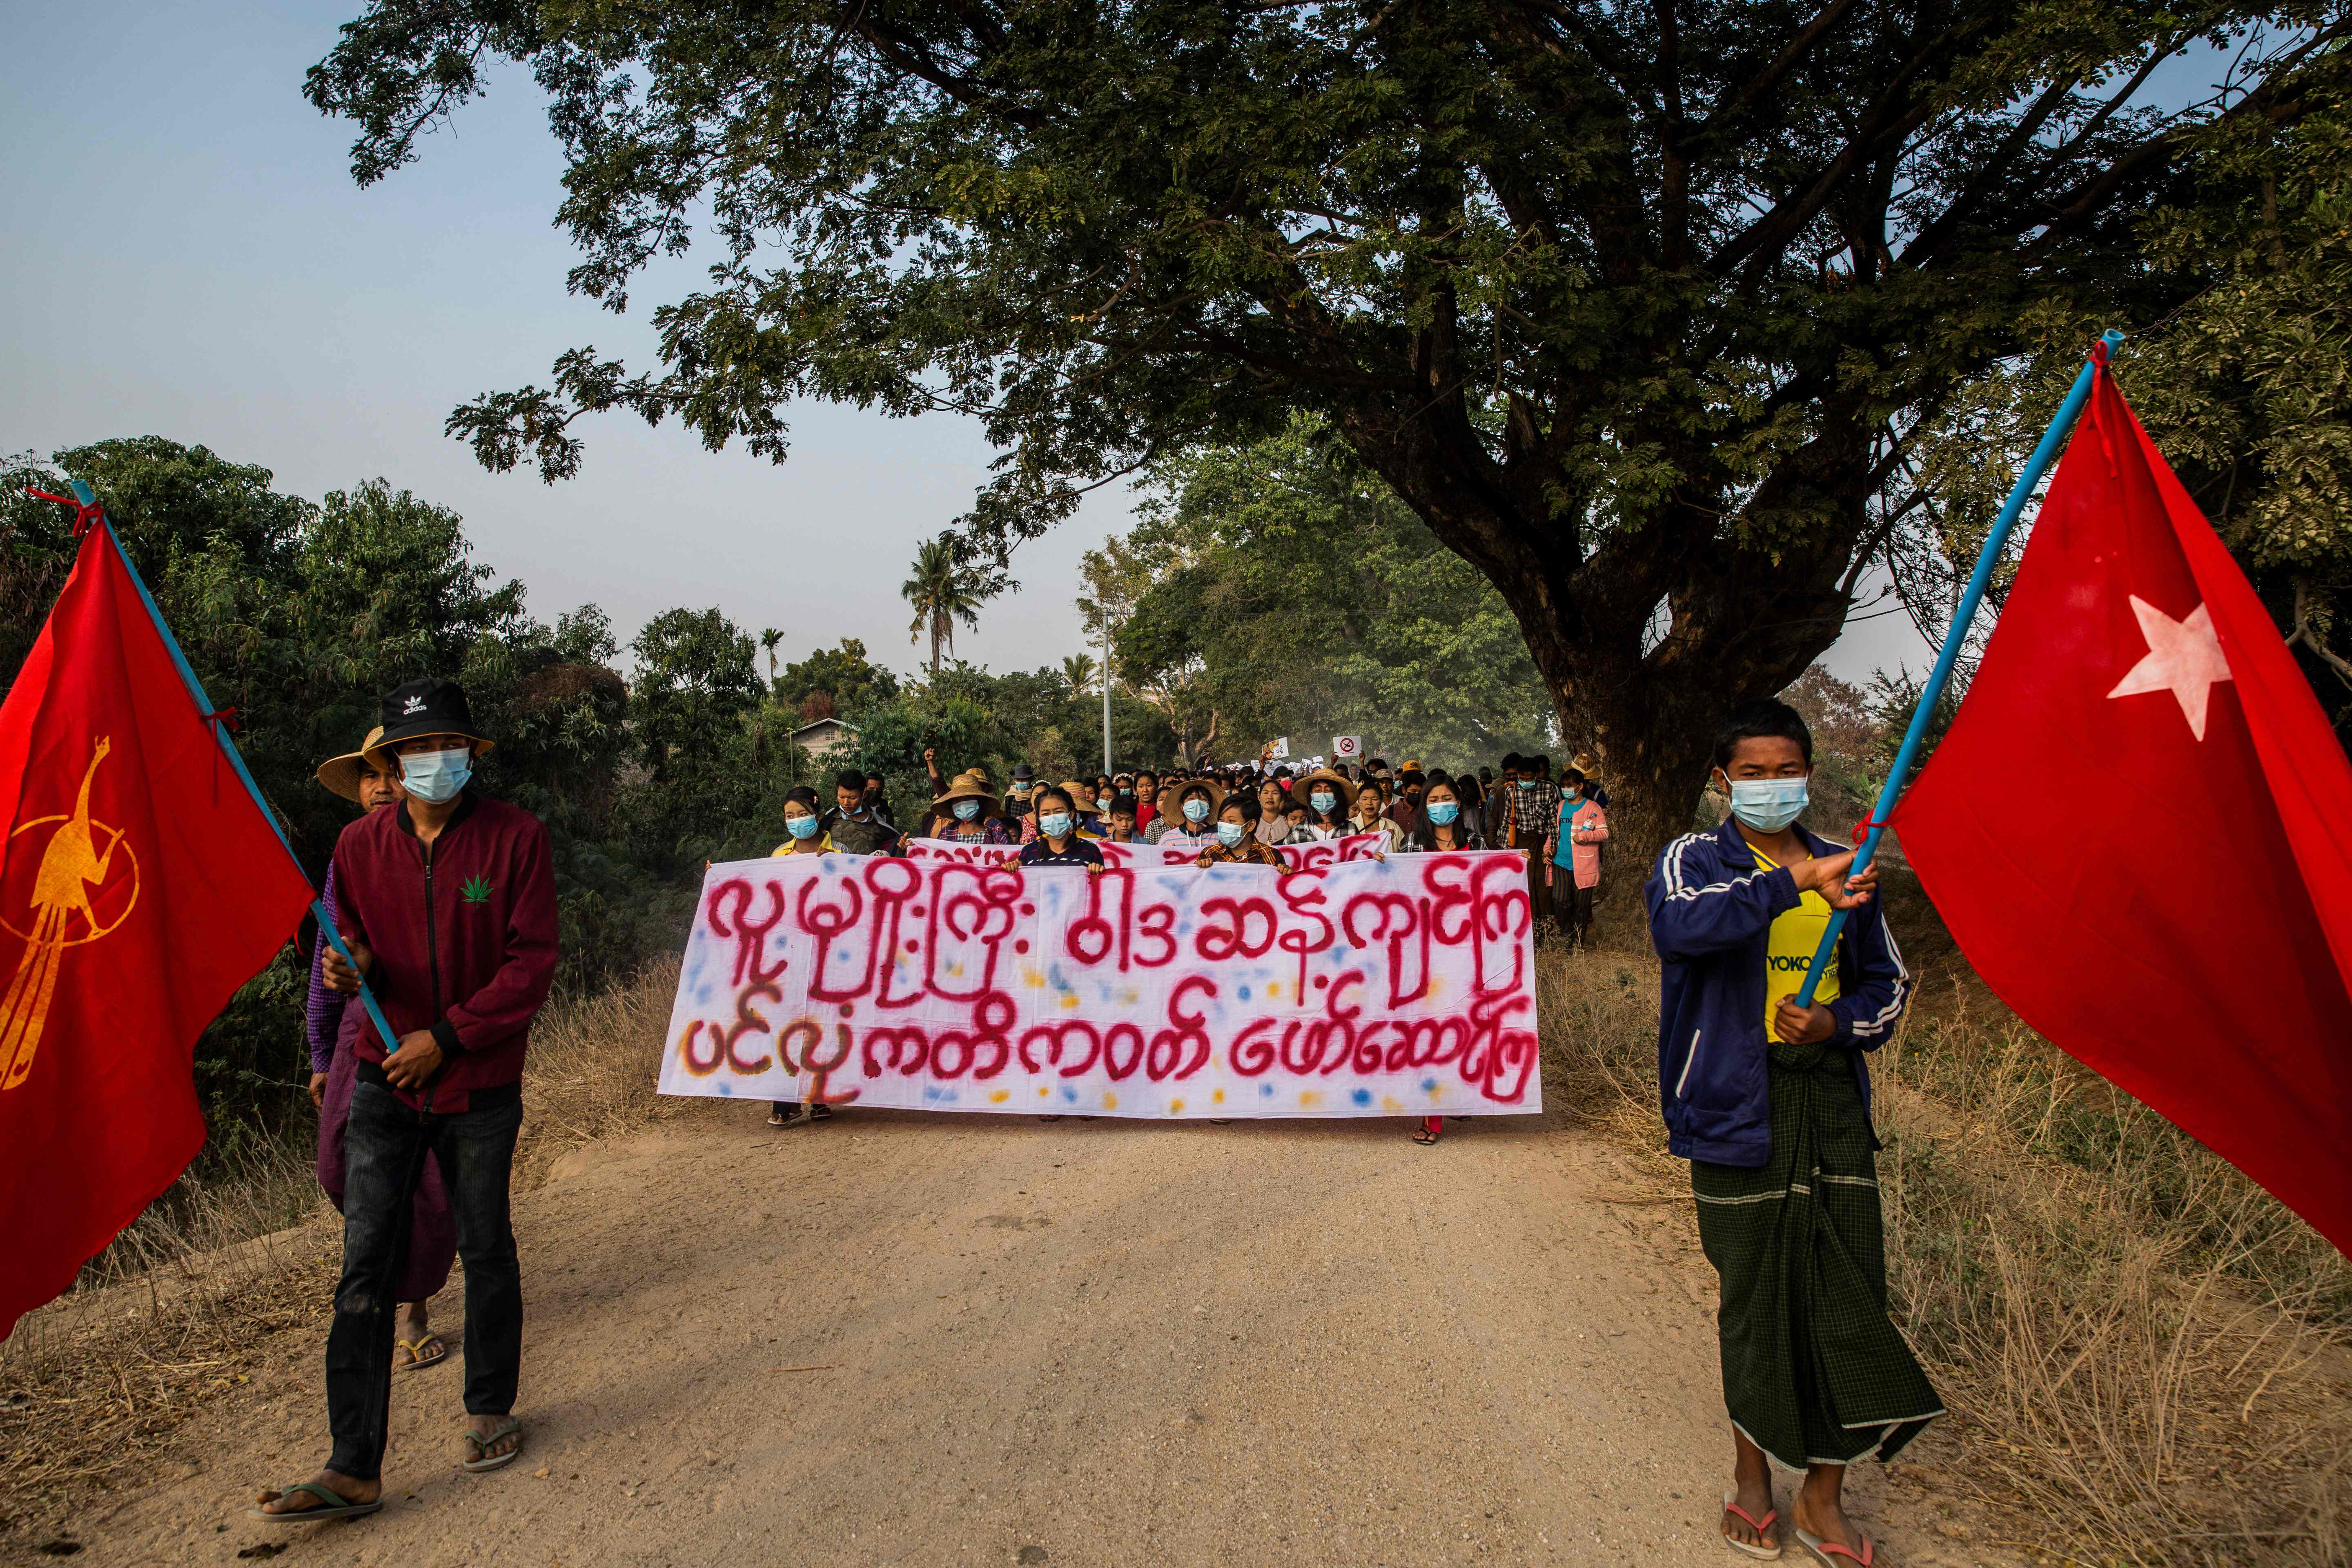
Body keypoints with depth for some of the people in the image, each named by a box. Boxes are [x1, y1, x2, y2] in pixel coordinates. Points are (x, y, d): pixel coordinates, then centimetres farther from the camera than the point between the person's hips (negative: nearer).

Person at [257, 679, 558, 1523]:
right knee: (365, 1269, -2)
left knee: (486, 1251, 12)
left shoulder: (515, 836, -8)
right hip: (386, 1078, 2)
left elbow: (532, 962, -9)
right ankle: (355, 1468, 5)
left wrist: (447, 1035, -15)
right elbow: (359, 944, 14)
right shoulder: (361, 844, 1)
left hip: (480, 1082, -2)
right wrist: (353, 966, -11)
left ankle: (490, 1410, 33)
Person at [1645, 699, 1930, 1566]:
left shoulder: (1842, 868, 12)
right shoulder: (1695, 859, -1)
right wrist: (1794, 882, -36)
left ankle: (1822, 1499, 19)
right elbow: (1679, 924, -26)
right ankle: (1752, 1472, 29)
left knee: (1847, 1292, 2)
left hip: (1831, 1100, 3)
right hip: (1737, 1104, -3)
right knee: (1756, 1292, 6)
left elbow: (1890, 983, 17)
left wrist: (1837, 1023, -4)